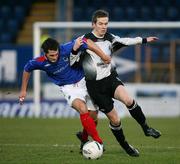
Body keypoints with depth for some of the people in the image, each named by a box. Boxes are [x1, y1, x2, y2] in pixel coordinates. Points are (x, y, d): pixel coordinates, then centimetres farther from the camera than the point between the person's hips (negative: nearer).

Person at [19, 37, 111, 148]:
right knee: (83, 109, -30)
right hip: (69, 88, -2)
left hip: (83, 80, 2)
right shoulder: (40, 62, -19)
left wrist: (103, 56, -20)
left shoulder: (65, 49, -26)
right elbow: (27, 69, 2)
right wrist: (23, 90, 11)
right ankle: (98, 141, -28)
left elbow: (86, 42, -19)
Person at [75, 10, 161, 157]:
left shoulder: (110, 38, 2)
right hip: (96, 85, -3)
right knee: (115, 119, -3)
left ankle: (146, 128, -8)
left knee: (128, 100, -27)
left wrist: (144, 40, 27)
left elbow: (124, 41, 22)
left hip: (111, 78, 3)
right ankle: (125, 146, 18)